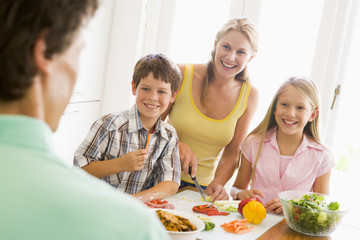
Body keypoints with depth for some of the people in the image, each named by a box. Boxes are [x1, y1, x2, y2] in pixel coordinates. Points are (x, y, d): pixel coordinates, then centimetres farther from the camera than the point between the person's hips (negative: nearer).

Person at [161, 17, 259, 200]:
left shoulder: (249, 96, -2)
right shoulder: (182, 74, -9)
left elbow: (232, 153, 3)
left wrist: (217, 184, -14)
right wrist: (179, 146, -18)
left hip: (202, 188, 2)